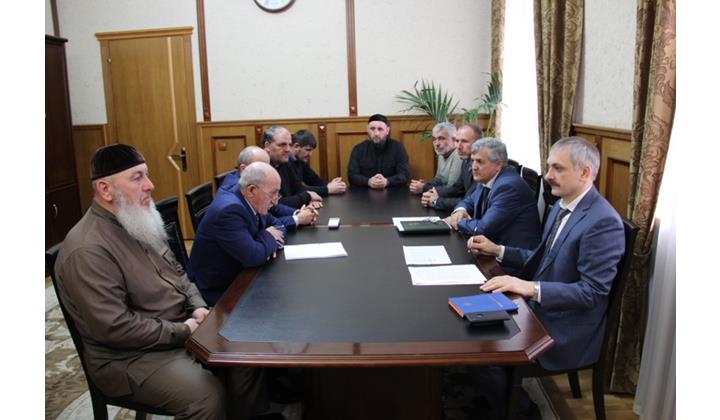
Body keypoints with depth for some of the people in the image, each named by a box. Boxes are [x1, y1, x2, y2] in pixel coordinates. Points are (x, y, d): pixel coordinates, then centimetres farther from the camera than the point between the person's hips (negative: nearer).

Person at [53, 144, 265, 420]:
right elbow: (115, 328, -27)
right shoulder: (87, 251, -23)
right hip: (130, 355, -9)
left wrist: (198, 306, -3)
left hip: (181, 330, 9)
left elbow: (176, 272, 15)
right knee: (208, 395, -28)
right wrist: (182, 331, -19)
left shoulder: (138, 221, 6)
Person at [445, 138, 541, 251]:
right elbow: (469, 201, 20)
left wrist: (457, 222, -10)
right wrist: (460, 211, -2)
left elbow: (484, 228, -26)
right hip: (495, 243, 7)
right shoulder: (486, 178, 4)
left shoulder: (509, 186, -22)